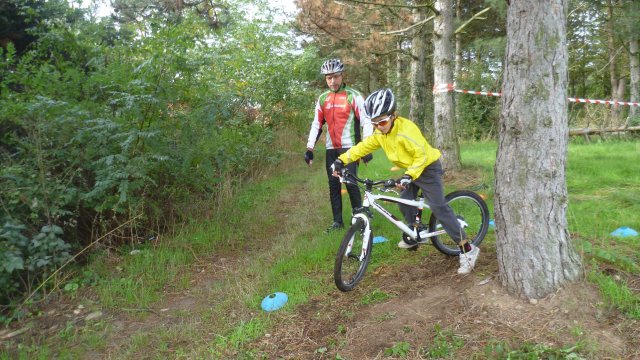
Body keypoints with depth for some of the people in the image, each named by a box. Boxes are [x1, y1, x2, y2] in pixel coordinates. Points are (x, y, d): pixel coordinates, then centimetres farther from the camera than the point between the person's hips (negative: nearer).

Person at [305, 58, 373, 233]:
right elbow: (316, 124, 11)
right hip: (331, 148, 5)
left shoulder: (353, 96, -6)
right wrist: (309, 148, 5)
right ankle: (337, 221, 15)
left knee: (350, 183, -11)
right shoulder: (322, 99, 8)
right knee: (333, 184, 6)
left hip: (350, 147, -5)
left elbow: (366, 122, -8)